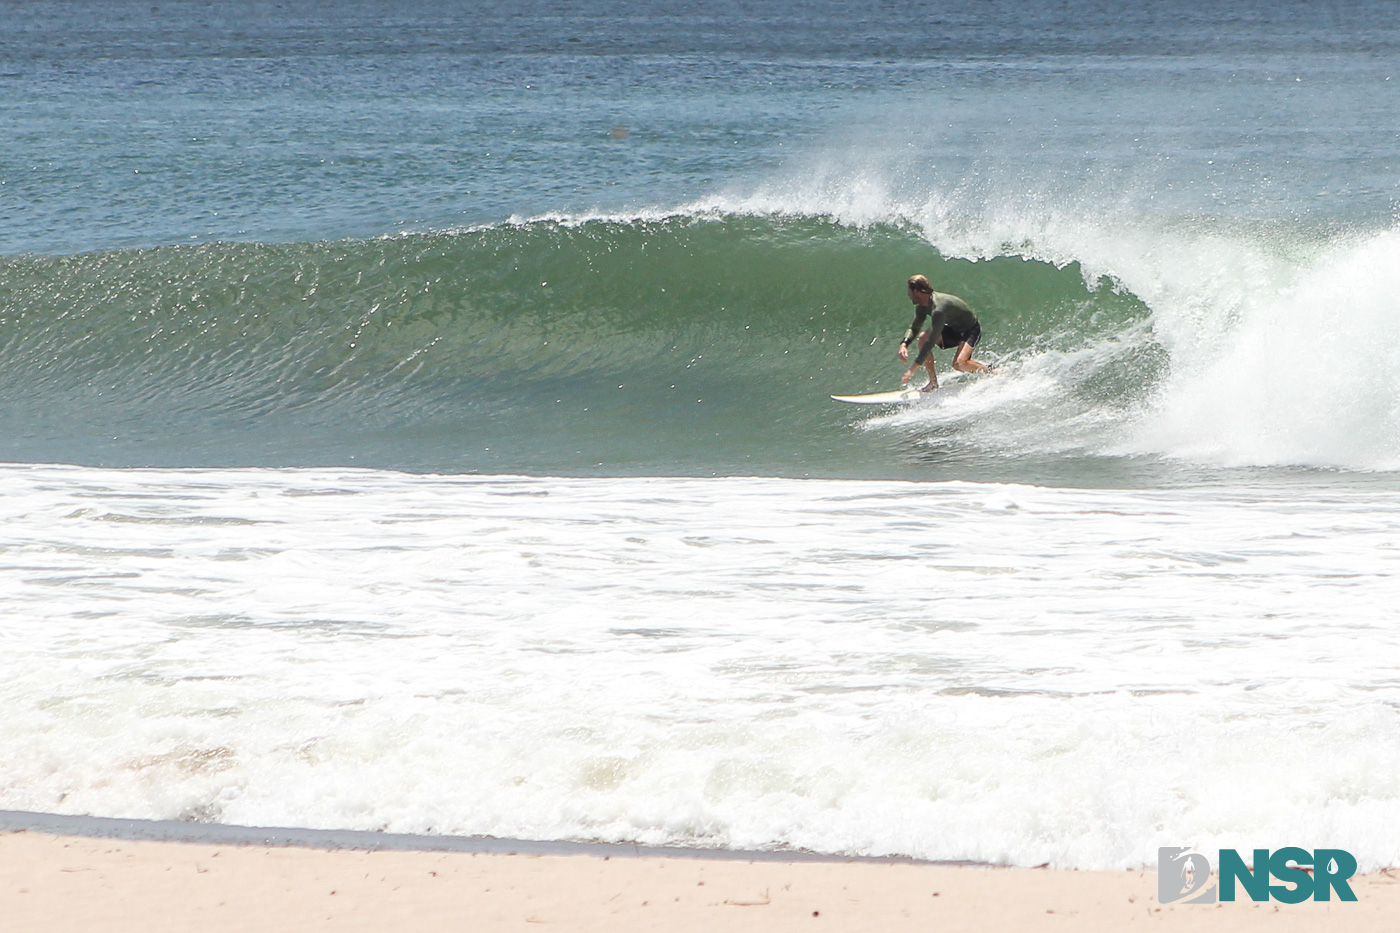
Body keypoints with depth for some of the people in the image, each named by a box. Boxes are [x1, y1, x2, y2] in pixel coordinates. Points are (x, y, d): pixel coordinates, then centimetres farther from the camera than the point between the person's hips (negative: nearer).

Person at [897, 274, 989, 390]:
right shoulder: (922, 306, -7)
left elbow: (932, 342, -38)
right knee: (922, 338, -13)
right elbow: (914, 329, 6)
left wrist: (912, 370, -37)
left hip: (971, 330, -9)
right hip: (954, 329, 9)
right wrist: (904, 344, -18)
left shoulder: (938, 309, -35)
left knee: (959, 364, -31)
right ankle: (933, 382, -7)